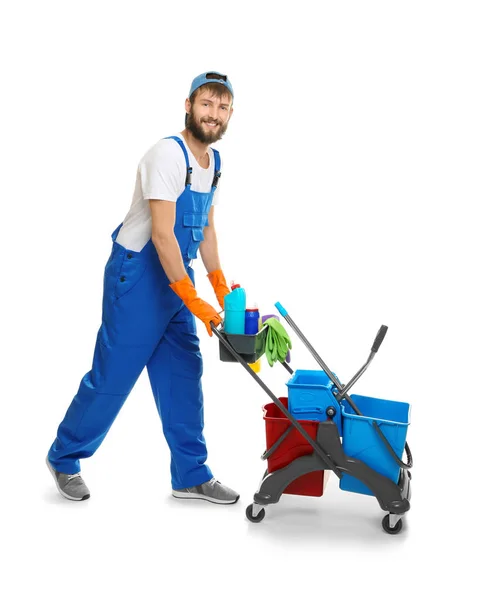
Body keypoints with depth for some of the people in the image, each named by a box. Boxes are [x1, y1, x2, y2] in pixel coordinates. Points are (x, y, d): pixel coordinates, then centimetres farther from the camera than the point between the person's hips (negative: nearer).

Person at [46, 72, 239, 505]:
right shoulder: (168, 155, -19)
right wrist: (191, 299, -25)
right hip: (138, 275, -8)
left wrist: (220, 287, 9)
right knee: (113, 375, 0)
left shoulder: (213, 161, 9)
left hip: (177, 275, 8)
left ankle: (191, 475, 17)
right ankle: (64, 458, 19)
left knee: (183, 376, 8)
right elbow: (161, 234, -24)